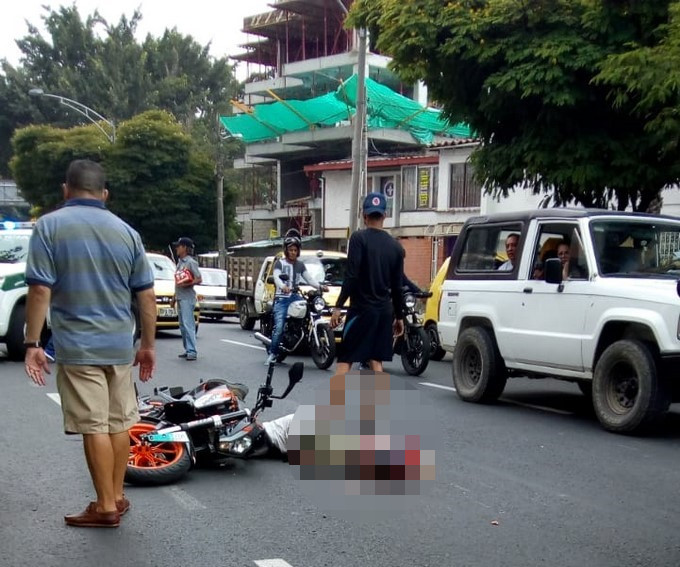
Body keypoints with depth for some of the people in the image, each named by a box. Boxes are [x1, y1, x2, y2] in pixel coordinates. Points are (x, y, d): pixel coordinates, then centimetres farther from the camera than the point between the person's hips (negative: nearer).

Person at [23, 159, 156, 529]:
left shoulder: (49, 226, -5)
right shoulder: (126, 232, 7)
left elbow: (40, 291, -13)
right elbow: (146, 295, 6)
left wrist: (32, 343, -7)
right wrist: (148, 345, 13)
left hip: (77, 346, -4)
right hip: (120, 345, 5)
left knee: (94, 427, 0)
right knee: (119, 422, 14)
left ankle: (106, 507, 5)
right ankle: (117, 496, 25)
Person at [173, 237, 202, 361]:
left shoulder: (191, 262, -10)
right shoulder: (180, 262, 17)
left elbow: (199, 279, -15)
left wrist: (186, 284, -27)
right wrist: (175, 294, 23)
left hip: (187, 298, -9)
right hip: (180, 297, 9)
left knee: (188, 324, -14)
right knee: (182, 325, 10)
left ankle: (192, 351, -17)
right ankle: (187, 350, 16)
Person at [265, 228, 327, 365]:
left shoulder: (300, 265, 20)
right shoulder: (280, 263, 5)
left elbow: (309, 278, 14)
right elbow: (276, 277, -11)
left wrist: (320, 286, -6)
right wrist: (282, 286, -34)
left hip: (295, 297, 4)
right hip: (281, 299, -4)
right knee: (279, 328, -18)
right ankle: (272, 353, -6)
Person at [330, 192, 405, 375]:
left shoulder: (359, 238, -7)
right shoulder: (395, 246, 9)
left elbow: (351, 276, -15)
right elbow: (397, 287, 11)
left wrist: (338, 306, -12)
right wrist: (399, 316, 19)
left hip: (362, 309, -5)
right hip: (384, 311, 5)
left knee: (345, 359, -2)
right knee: (376, 361, 9)